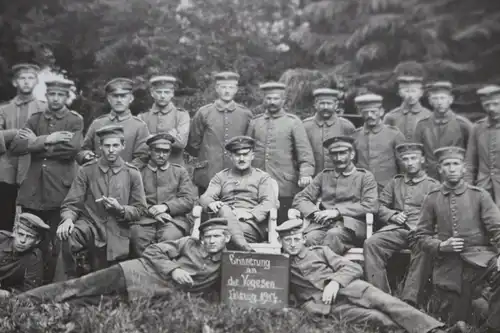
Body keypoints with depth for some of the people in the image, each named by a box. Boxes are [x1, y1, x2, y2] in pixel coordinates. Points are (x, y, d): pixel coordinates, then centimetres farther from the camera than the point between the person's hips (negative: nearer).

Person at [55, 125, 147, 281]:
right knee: (67, 237, -33)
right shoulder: (86, 170, 2)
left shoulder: (132, 174, 2)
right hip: (90, 223, -1)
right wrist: (68, 218, -22)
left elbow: (140, 210, 5)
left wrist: (120, 209, -16)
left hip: (116, 233, 1)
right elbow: (71, 203, 1)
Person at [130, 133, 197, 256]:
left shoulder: (180, 171, 18)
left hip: (174, 219, 0)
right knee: (138, 236, -32)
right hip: (145, 219, 0)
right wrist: (150, 210, -12)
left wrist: (166, 206, -7)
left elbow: (189, 200, 7)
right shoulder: (140, 172, 16)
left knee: (169, 237, -33)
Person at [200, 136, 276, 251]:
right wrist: (211, 203, -16)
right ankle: (244, 249, -56)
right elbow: (205, 197, 12)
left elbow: (270, 203, 3)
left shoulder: (262, 177, 19)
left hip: (251, 223, -1)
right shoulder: (220, 176, 26)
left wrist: (251, 214, -18)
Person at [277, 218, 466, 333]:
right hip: (329, 305, -2)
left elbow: (353, 268, 10)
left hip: (349, 288, 2)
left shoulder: (320, 251, 21)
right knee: (376, 318, -26)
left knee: (387, 302, -24)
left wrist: (335, 281, -9)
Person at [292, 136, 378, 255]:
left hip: (351, 224, -2)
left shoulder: (365, 176, 13)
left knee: (334, 234, -37)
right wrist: (315, 212, -6)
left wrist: (337, 211, -9)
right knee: (311, 238, -32)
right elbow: (299, 199, 17)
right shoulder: (323, 176, 22)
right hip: (323, 223, 2)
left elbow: (371, 206, -2)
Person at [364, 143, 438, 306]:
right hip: (395, 228, 3)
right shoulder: (394, 183, 26)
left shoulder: (433, 185, 16)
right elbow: (380, 206, 22)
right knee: (371, 243, -28)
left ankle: (409, 299, -39)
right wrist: (393, 215, 2)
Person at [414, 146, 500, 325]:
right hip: (447, 263, 1)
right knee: (455, 319, -2)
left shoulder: (480, 195, 2)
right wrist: (441, 246, -13)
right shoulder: (432, 199, 5)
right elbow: (422, 235, 7)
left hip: (478, 256, 0)